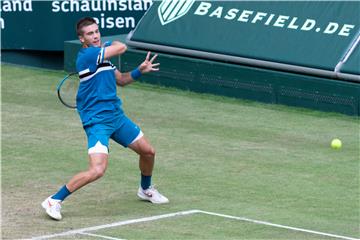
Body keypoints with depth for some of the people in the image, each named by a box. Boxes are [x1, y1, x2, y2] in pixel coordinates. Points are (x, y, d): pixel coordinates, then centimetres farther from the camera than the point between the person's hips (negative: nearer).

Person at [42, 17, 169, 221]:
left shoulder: (103, 55, 10)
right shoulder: (87, 55, -19)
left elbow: (120, 80, 21)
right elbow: (121, 47, -18)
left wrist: (140, 70, 4)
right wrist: (112, 44, 5)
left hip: (116, 116, 9)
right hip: (98, 121, -9)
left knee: (148, 152, 18)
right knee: (97, 170, -24)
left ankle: (146, 190, 47)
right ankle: (54, 201, -11)